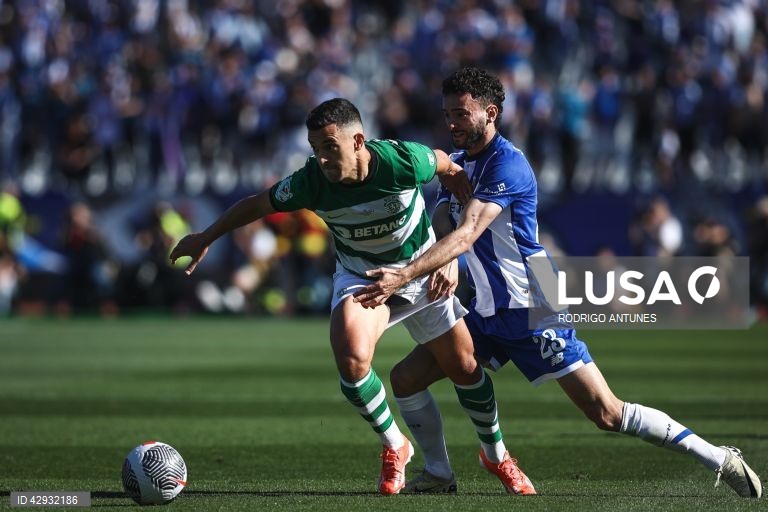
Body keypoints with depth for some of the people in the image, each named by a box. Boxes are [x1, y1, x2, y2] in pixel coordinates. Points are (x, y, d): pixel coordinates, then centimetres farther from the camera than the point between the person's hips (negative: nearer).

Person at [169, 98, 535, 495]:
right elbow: (259, 204, -9)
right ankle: (394, 446, 0)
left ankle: (496, 455, 33)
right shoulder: (311, 182, -27)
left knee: (464, 367, 6)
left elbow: (445, 165, -9)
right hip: (359, 277, 0)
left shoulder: (403, 161, -32)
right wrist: (205, 238, 0)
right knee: (351, 361, -27)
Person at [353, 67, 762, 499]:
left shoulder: (507, 164, -18)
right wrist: (442, 269, -21)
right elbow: (441, 226, 3)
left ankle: (721, 460, -7)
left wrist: (404, 276, -38)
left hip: (531, 312, -8)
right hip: (485, 313, 8)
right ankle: (438, 474, 20)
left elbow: (465, 236, -29)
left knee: (606, 412, -13)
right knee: (406, 378, 3)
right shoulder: (455, 163, 11)